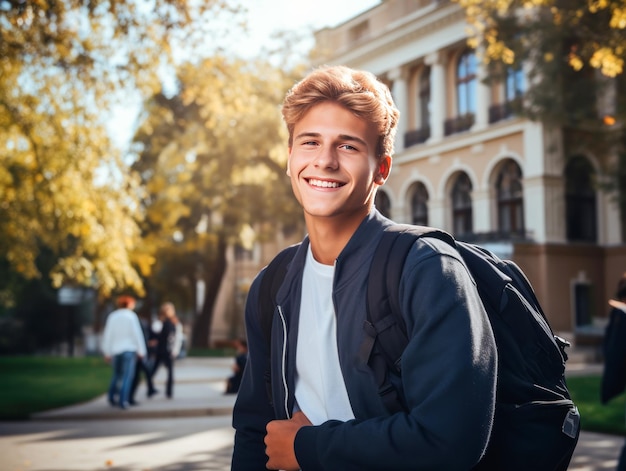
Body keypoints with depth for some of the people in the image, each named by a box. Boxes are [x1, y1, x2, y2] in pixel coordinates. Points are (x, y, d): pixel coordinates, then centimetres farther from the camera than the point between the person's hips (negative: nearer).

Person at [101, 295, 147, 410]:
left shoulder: (112, 316, 4)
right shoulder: (131, 316, -5)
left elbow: (108, 335, 4)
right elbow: (137, 334, -7)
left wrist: (107, 353, 10)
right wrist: (141, 351, -1)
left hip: (115, 350, 4)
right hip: (128, 349, -4)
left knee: (116, 374, 19)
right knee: (127, 375, -3)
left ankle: (112, 398, 15)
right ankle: (122, 401, -10)